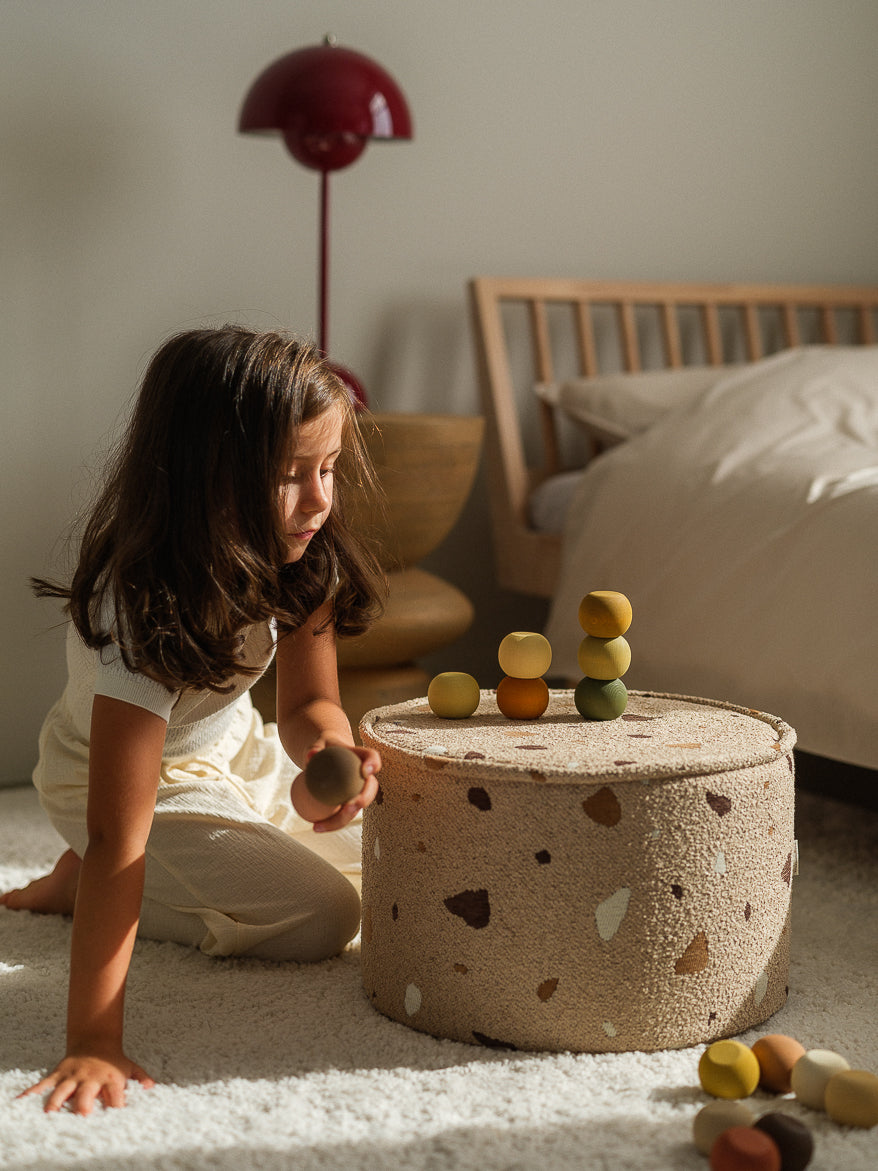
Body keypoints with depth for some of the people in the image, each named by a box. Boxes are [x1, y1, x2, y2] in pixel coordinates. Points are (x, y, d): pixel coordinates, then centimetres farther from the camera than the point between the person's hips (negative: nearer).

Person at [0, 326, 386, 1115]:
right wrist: (93, 1040, -46)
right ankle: (78, 886, 2)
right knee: (323, 914, -17)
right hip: (147, 778, -7)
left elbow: (309, 702, -12)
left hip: (237, 751, 7)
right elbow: (117, 834, -43)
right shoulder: (146, 608, -39)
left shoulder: (301, 556, -19)